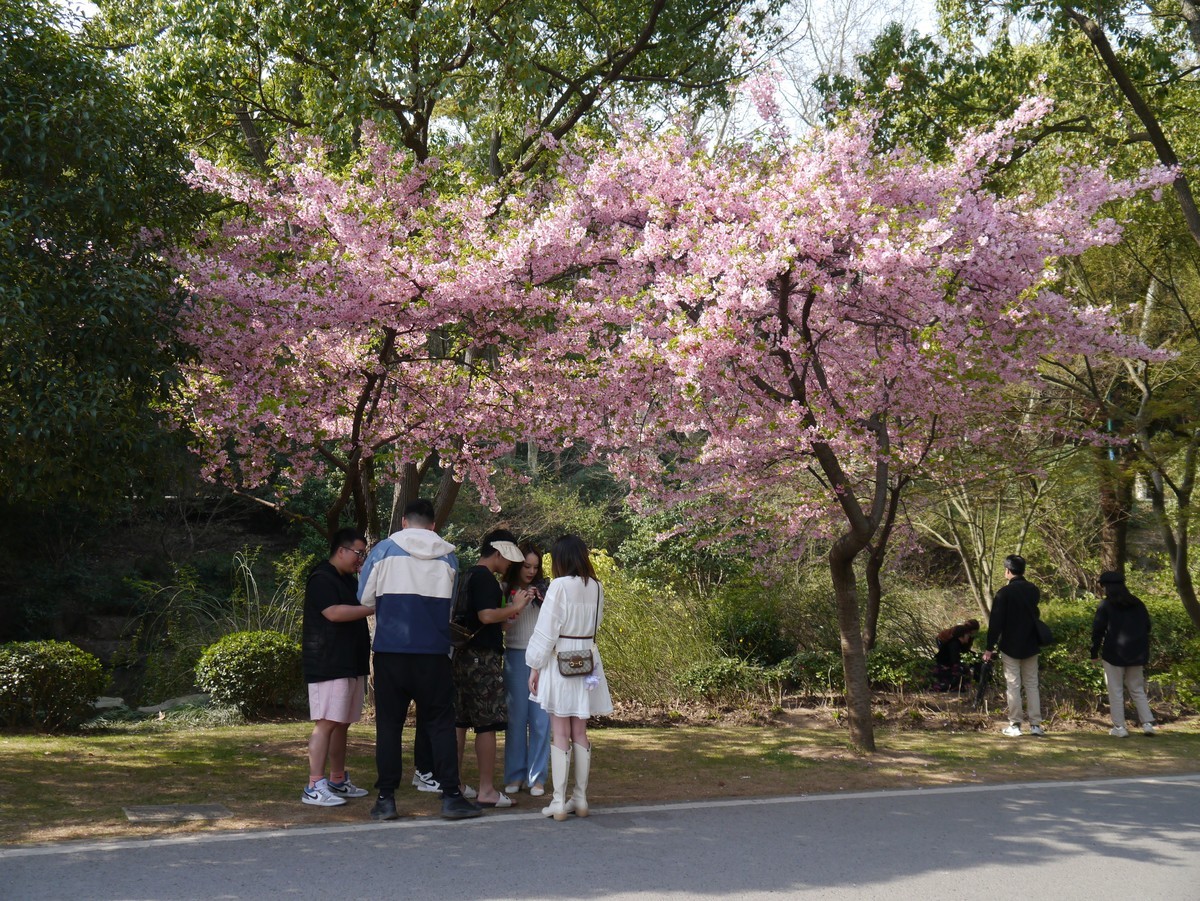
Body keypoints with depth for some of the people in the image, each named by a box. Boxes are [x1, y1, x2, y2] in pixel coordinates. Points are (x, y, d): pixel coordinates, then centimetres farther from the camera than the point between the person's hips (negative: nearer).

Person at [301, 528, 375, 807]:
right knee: (326, 722, -12)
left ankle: (338, 781, 18)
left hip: (351, 665, 10)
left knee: (342, 723, 11)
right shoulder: (321, 579, -9)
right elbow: (334, 612, -21)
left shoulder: (349, 581, 22)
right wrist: (374, 607, -20)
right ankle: (315, 786, -11)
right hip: (328, 665, -10)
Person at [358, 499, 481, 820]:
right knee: (440, 723, 7)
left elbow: (365, 598, 3)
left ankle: (386, 799, 7)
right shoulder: (448, 556, 7)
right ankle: (451, 796, 5)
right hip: (433, 652, 1)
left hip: (390, 650, -1)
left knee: (388, 724, 6)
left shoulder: (384, 549, 0)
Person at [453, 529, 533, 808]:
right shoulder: (485, 578, -13)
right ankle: (487, 791, -4)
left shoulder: (469, 575, 17)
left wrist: (508, 613, 20)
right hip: (483, 658, -10)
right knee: (487, 724, -6)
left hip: (464, 656, 10)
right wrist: (515, 606, -10)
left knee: (460, 721, 12)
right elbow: (487, 616, -22)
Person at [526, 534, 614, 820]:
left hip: (559, 660, -5)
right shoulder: (595, 588, 5)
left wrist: (535, 667, -5)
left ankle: (559, 802, -1)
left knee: (560, 733, -1)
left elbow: (546, 630, -11)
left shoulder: (560, 585, -12)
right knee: (580, 732, 12)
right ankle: (580, 799, 16)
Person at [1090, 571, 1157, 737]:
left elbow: (1098, 630, -8)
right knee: (1137, 689, 13)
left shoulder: (1106, 605, -7)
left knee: (1116, 691, 2)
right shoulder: (1138, 604, 8)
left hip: (1114, 654, -5)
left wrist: (1094, 653, 0)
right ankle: (1148, 723, 3)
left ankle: (1119, 727, -1)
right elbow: (1147, 627, 12)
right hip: (1137, 654, 5)